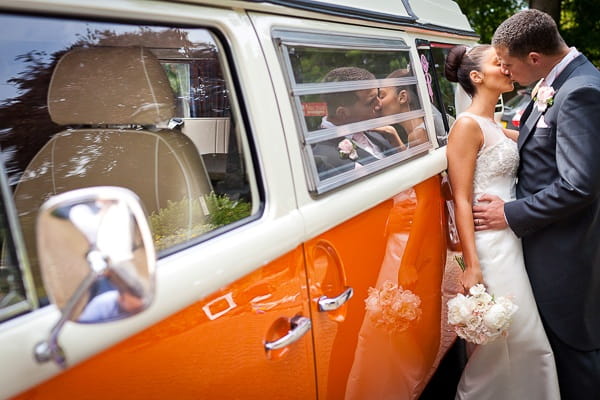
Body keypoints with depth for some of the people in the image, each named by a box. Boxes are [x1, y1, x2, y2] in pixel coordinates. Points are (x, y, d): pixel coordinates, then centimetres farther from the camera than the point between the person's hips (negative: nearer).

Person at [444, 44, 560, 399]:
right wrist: (472, 266, -21)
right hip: (490, 243, -9)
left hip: (512, 237, 9)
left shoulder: (494, 125, 15)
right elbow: (462, 200, -18)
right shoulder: (467, 125, -13)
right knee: (507, 335, 1)